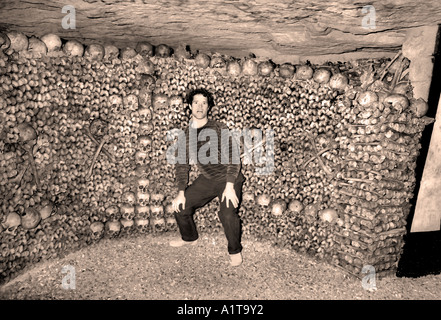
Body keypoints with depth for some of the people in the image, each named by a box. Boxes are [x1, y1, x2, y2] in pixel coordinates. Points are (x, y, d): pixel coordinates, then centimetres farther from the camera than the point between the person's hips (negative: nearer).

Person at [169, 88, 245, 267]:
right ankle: (189, 238, 31)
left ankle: (235, 251, 4)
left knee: (228, 214, -25)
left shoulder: (219, 129, -13)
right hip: (206, 179, 5)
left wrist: (229, 187, -24)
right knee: (181, 206, 1)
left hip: (227, 178, -5)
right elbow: (182, 164, 5)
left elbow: (233, 158, -16)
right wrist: (181, 192, -4)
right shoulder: (186, 134, 2)